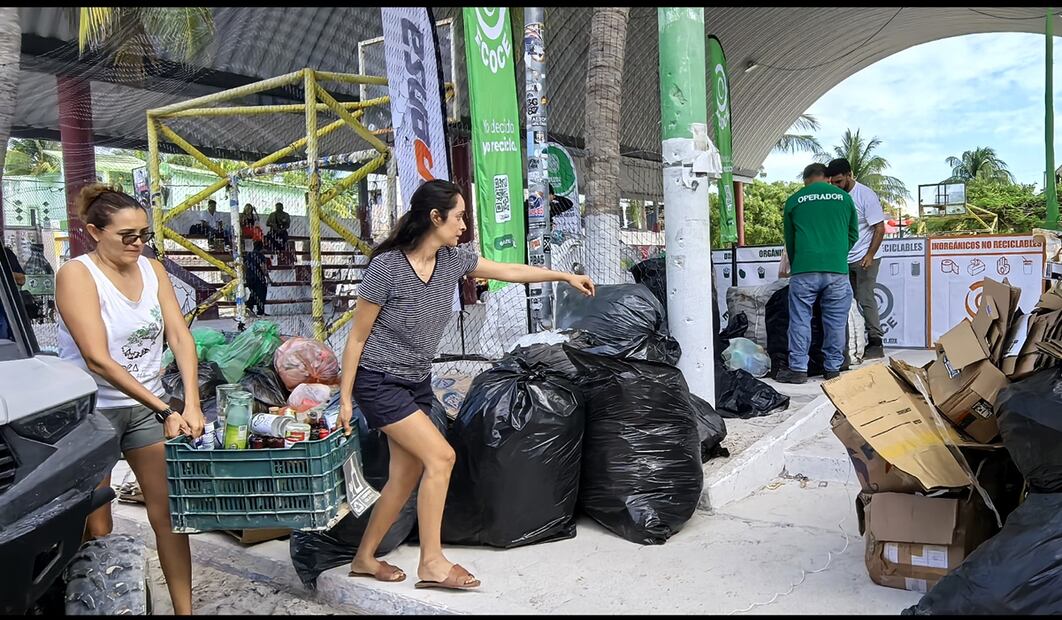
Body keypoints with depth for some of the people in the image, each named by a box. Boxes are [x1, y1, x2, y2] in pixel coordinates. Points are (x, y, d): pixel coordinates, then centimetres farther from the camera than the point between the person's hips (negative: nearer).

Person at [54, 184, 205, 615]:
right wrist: (165, 410, -25)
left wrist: (191, 404, -19)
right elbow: (97, 359, -22)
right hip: (93, 410, -4)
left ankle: (184, 609, 14)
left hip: (147, 405, 5)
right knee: (95, 529, 7)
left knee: (168, 510, 5)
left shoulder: (153, 270, 2)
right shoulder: (76, 274, -14)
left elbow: (180, 336, -5)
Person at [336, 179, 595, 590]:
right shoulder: (387, 267, -21)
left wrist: (565, 276, 15)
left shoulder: (451, 260, -2)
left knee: (405, 479, 8)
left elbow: (508, 271, 11)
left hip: (417, 383, 7)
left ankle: (364, 559, 26)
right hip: (379, 382, -7)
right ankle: (432, 563, -2)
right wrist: (345, 399, -11)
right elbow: (357, 337, -14)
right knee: (440, 456, -15)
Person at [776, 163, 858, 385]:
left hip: (804, 269, -1)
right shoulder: (843, 197, 12)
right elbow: (853, 234, 20)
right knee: (835, 321, 9)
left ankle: (798, 369, 4)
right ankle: (833, 368, 15)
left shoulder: (794, 201, 10)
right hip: (837, 269, 1)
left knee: (800, 319, 4)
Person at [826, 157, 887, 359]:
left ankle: (875, 344, -3)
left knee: (865, 299, -9)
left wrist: (869, 256, -17)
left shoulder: (865, 195, -7)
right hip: (844, 259, 6)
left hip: (864, 258, -6)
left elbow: (880, 228, -9)